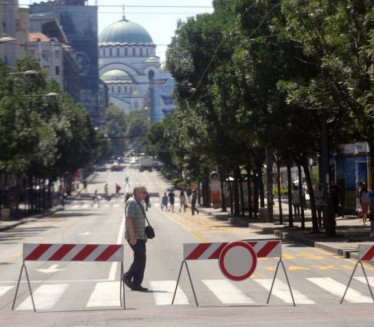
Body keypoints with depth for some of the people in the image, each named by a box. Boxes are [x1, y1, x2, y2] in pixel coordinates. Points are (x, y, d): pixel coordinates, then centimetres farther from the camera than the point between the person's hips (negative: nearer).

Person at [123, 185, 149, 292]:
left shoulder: (139, 203, 18)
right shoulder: (131, 202, -13)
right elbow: (128, 220, -21)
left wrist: (144, 235, 22)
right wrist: (132, 236, -25)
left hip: (140, 236, 10)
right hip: (134, 237, -10)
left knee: (140, 259, 7)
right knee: (140, 258, -13)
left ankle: (136, 284, 9)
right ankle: (127, 277, 1)